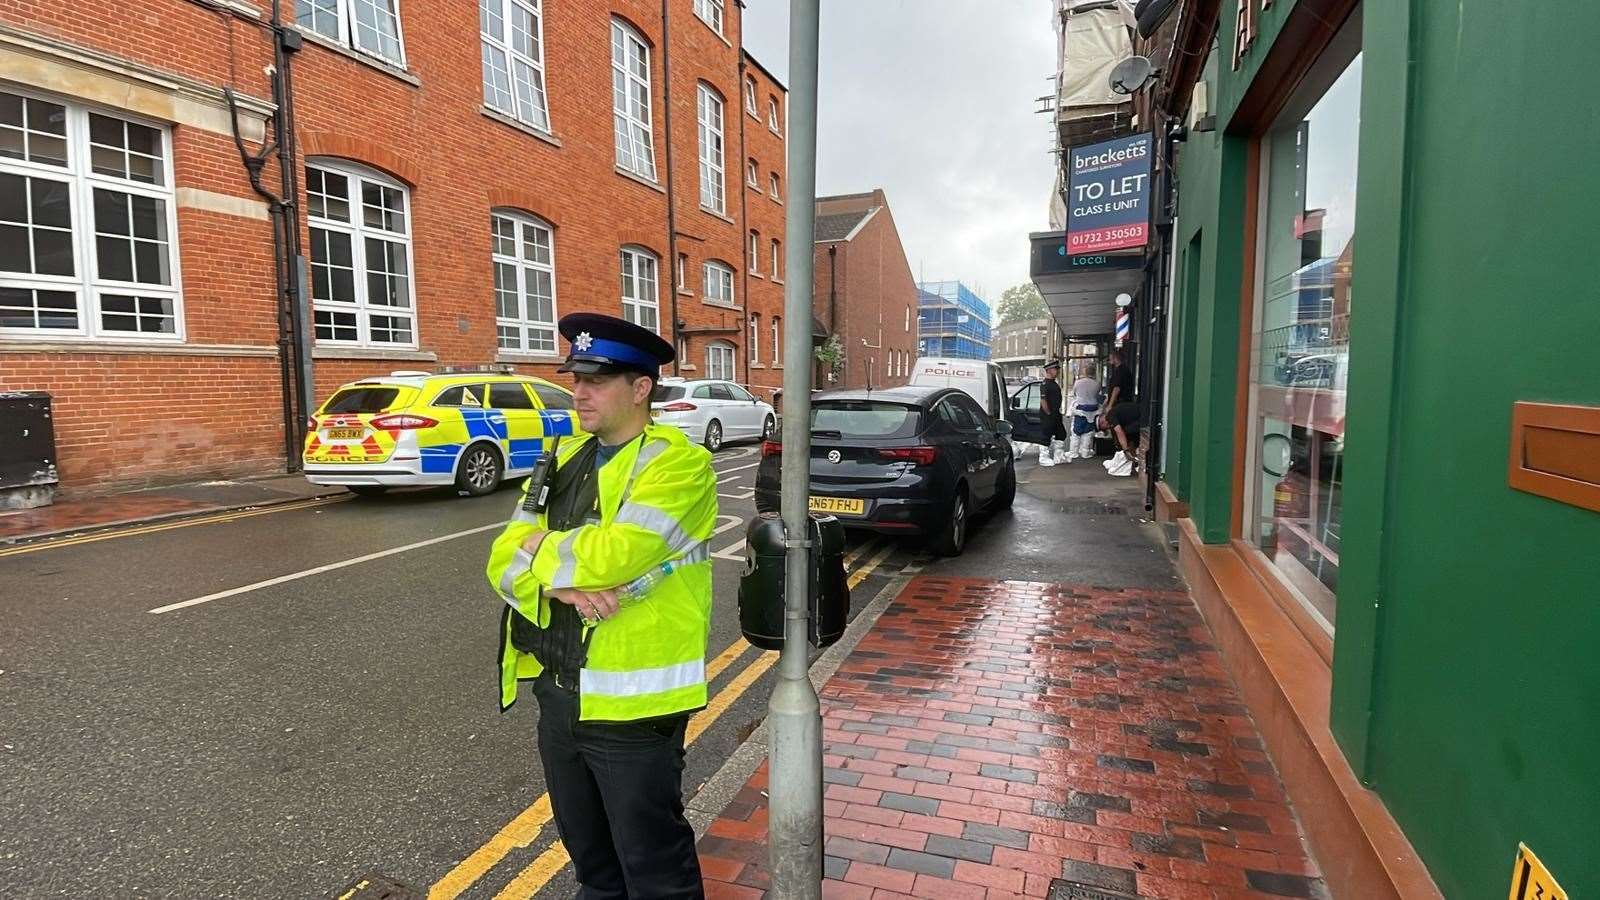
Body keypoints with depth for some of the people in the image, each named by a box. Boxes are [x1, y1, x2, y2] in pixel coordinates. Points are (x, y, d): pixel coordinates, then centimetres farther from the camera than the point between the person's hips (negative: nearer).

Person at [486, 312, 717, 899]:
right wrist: (560, 580, -19)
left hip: (632, 701, -7)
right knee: (588, 852, 26)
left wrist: (541, 550, -10)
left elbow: (612, 554, -28)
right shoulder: (564, 457, 7)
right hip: (556, 692, 7)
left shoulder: (678, 461, -15)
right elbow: (505, 562, 1)